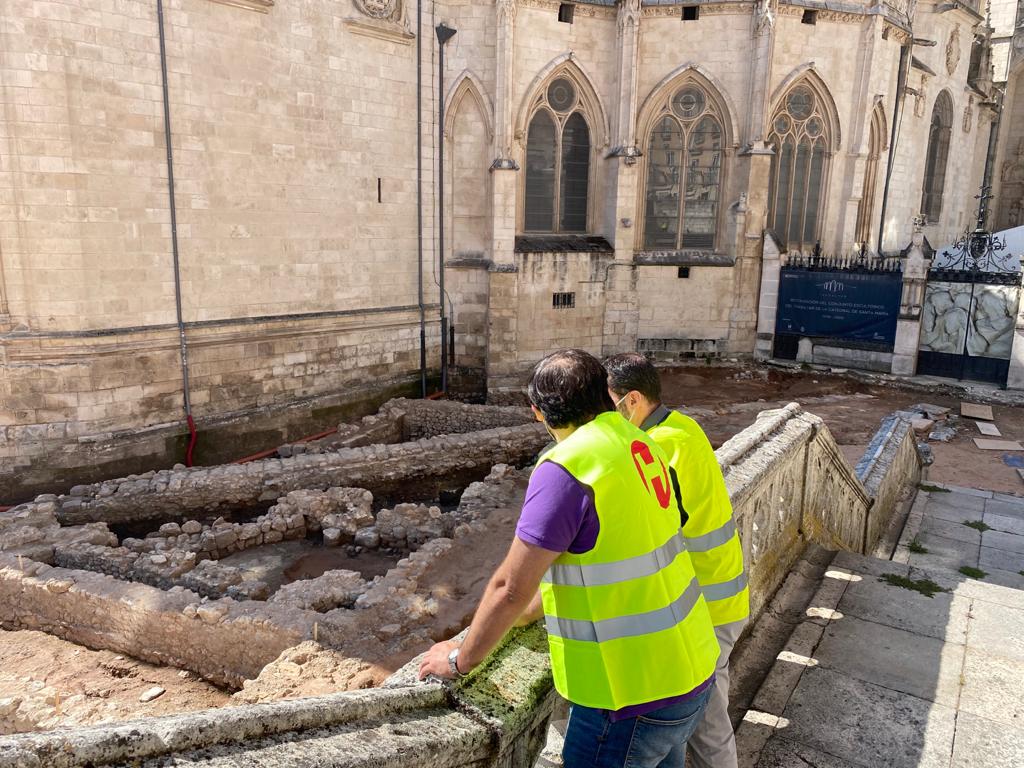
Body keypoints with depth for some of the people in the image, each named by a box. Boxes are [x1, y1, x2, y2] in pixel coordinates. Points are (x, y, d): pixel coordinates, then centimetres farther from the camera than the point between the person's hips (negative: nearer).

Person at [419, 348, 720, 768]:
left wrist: (460, 658, -2)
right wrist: (522, 615, 21)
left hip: (637, 691, -8)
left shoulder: (565, 469, -23)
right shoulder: (634, 441, 2)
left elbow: (510, 587, -19)